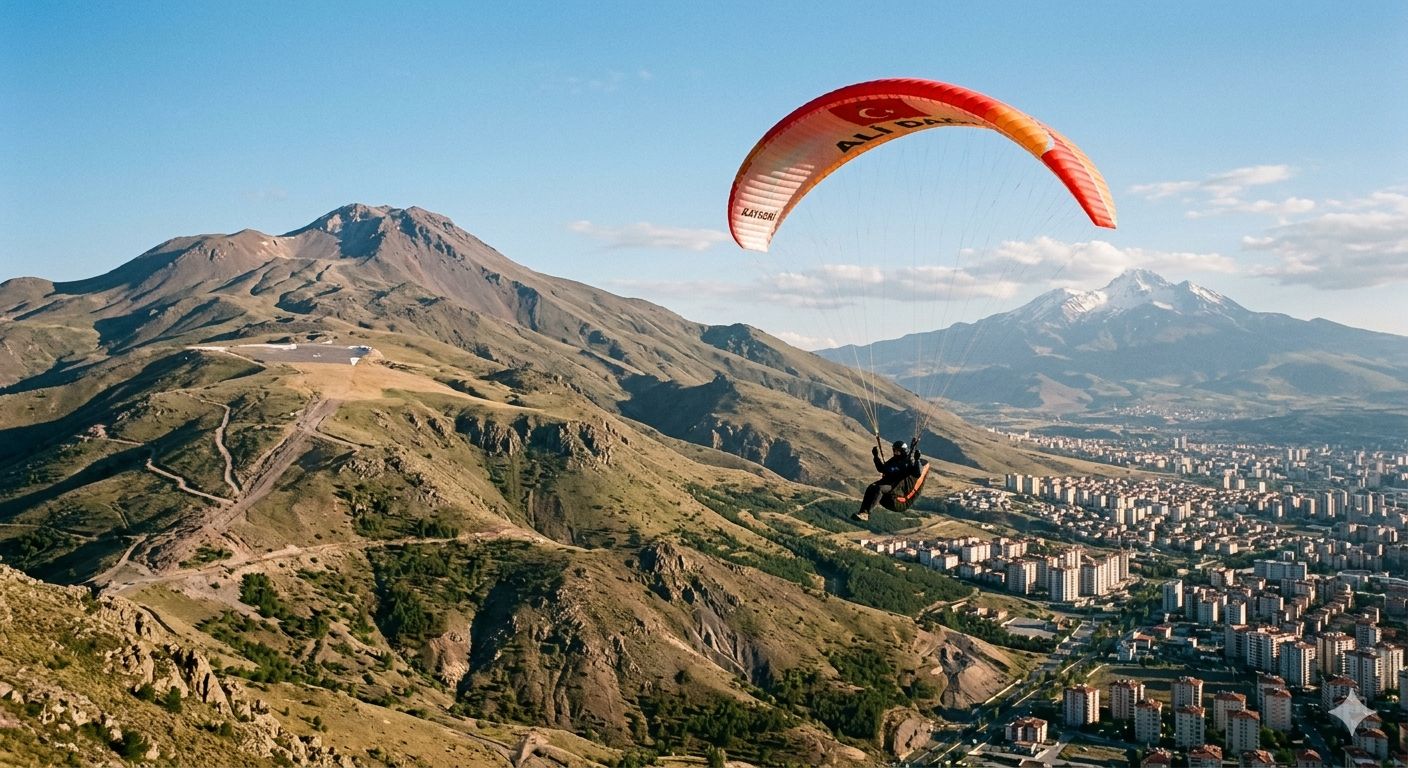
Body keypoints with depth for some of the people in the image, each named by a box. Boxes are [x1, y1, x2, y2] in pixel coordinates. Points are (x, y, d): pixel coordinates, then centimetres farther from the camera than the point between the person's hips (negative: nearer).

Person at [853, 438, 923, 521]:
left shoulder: (909, 461, 4)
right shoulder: (893, 460, 25)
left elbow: (917, 474, -10)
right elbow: (881, 469, 33)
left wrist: (917, 460, -20)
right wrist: (876, 456, 26)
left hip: (896, 485, -7)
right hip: (885, 480, 7)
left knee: (878, 488, -33)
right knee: (871, 488, -24)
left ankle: (865, 513, -38)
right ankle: (863, 511, -32)